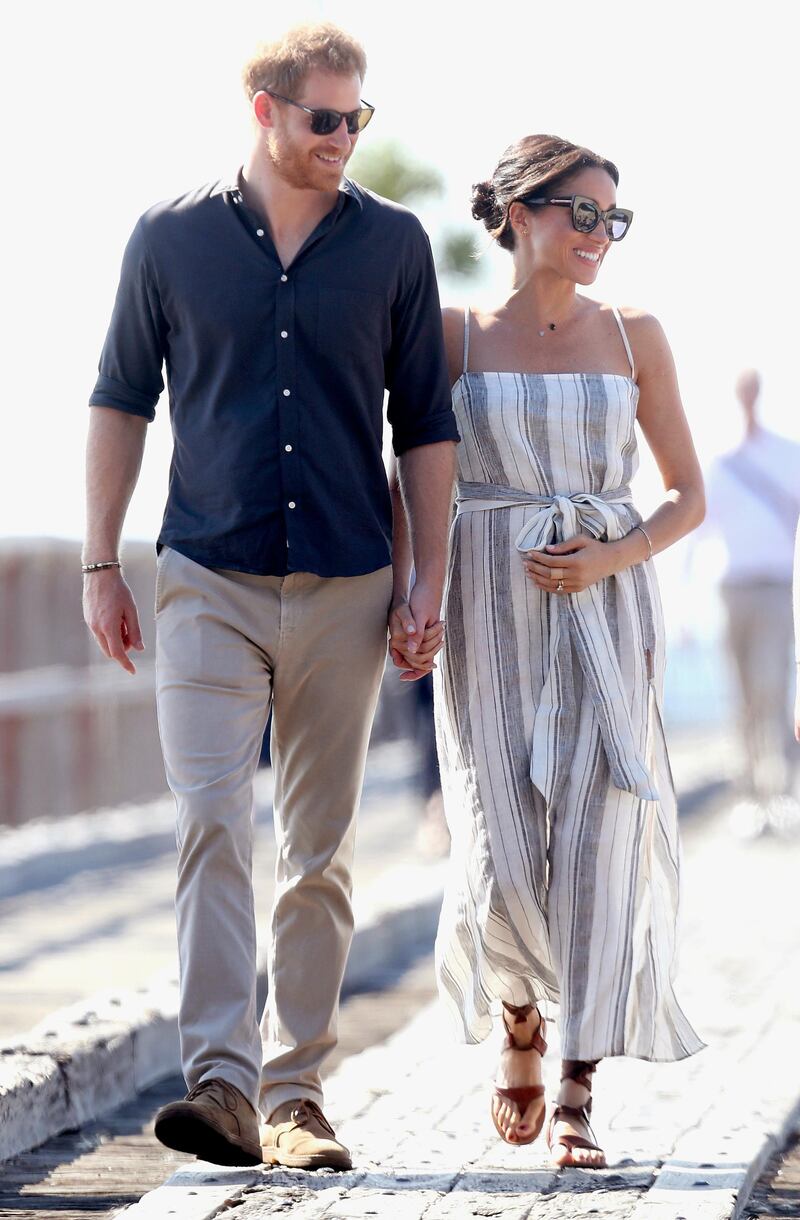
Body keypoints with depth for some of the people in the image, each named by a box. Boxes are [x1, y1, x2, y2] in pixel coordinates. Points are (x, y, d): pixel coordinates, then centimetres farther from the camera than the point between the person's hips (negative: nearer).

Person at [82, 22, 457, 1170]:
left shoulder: (393, 244, 6)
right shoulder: (173, 236, 4)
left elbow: (425, 422, 9)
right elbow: (121, 402, 10)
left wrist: (430, 580, 3)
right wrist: (100, 565, 5)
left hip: (345, 590, 1)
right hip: (210, 580, -1)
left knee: (319, 853, 5)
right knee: (211, 822, -14)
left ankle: (296, 1091, 12)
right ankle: (221, 1085, -19)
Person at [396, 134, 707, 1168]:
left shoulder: (634, 339, 6)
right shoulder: (456, 336, 4)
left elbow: (688, 495, 9)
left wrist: (612, 558, -9)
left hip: (604, 608, 1)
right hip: (491, 610, -1)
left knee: (597, 843, -10)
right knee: (502, 853, -6)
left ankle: (576, 1095, -5)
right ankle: (520, 1026, 26)